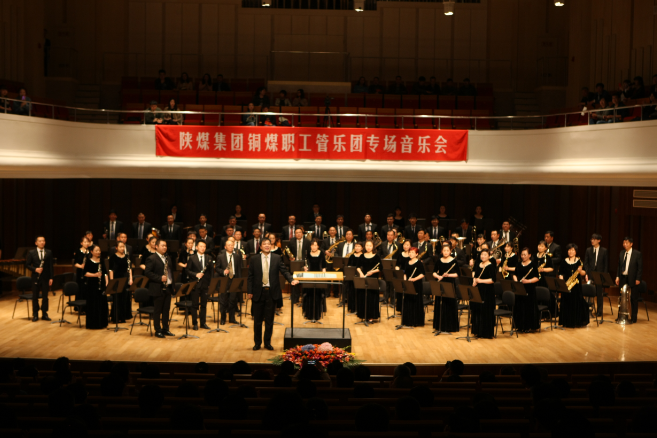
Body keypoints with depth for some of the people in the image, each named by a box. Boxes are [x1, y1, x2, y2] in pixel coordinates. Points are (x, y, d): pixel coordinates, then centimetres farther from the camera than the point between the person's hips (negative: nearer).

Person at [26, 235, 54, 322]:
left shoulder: (49, 252, 4)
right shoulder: (31, 252, 0)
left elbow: (51, 266, 3)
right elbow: (27, 264, 0)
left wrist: (51, 278, -2)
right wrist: (35, 269, -17)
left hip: (45, 278, 1)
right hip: (36, 277, -1)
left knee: (45, 296, 6)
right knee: (35, 297, 5)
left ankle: (44, 314, 14)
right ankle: (35, 315, 13)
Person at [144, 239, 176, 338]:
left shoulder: (168, 258, 14)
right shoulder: (151, 259, -10)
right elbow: (147, 272, -17)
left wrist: (172, 285, 11)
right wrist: (160, 278, -23)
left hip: (168, 288, 7)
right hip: (158, 289, -7)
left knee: (166, 310, 12)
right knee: (157, 311, 1)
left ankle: (165, 329, 21)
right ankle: (158, 331, 8)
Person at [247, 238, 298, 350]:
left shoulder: (277, 258, 3)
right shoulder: (254, 259, 2)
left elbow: (284, 271, -1)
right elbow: (250, 277, 2)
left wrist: (291, 280, -19)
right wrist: (250, 291, -4)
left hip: (272, 292, 0)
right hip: (258, 292, 0)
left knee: (269, 320, 6)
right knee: (257, 320, 7)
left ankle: (267, 343, 18)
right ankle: (257, 343, 19)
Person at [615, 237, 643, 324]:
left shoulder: (637, 254, -6)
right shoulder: (621, 253, 9)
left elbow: (640, 267, -6)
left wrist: (638, 279, -12)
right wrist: (617, 276, 4)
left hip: (633, 279, -5)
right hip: (623, 278, 5)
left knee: (634, 299, 2)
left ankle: (633, 318, 10)